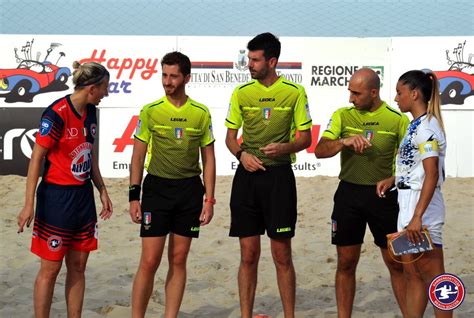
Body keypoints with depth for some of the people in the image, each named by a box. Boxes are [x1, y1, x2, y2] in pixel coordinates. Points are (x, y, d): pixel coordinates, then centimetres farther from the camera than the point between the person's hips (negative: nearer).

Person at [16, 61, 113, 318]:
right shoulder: (56, 114, -18)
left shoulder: (90, 112, 5)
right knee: (51, 268, -1)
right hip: (57, 198, -7)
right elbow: (36, 158, -16)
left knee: (78, 266, 10)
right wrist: (29, 205, -16)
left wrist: (102, 190, 18)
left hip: (83, 196, 7)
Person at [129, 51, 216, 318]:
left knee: (178, 260, 7)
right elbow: (138, 157, 2)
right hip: (157, 188, -2)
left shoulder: (201, 113, 3)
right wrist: (134, 197, -4)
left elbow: (209, 159, 7)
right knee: (149, 261, -4)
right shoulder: (150, 112, -1)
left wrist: (209, 200, 1)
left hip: (190, 190, 2)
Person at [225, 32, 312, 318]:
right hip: (247, 176, 2)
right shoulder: (241, 93, 6)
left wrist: (283, 148, -17)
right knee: (248, 255, 5)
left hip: (279, 176, -2)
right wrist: (241, 153, -8)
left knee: (282, 256, 0)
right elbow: (230, 136, 13)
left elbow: (306, 138, 2)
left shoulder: (294, 92, -1)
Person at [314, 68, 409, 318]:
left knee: (396, 263, 2)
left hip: (383, 196, -2)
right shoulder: (342, 116, 3)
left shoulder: (397, 119, -2)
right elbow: (320, 150, -7)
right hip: (349, 194, 2)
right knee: (346, 263, 6)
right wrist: (345, 141, -24)